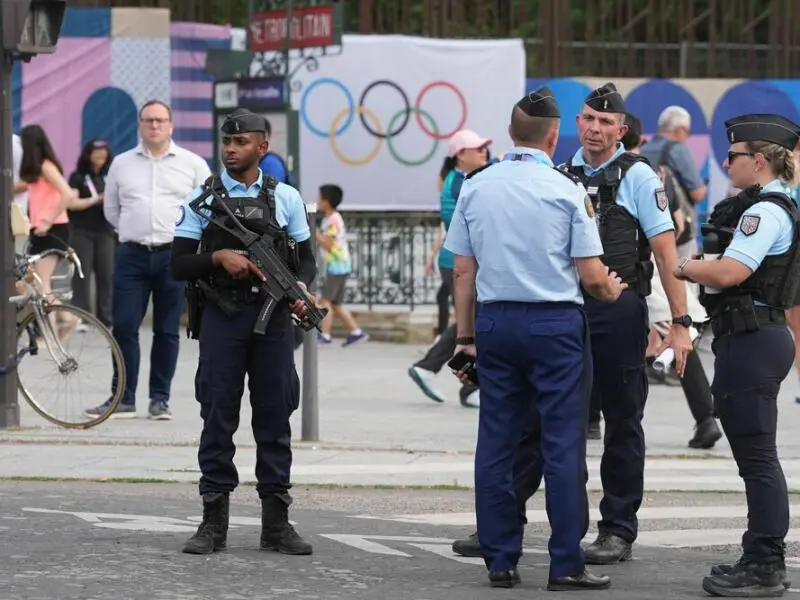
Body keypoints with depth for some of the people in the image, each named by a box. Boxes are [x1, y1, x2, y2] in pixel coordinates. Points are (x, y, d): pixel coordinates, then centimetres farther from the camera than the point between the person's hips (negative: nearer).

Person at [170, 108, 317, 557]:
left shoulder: (285, 198, 8)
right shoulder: (203, 198, 4)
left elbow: (306, 258, 10)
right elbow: (180, 265, 2)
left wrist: (300, 289, -11)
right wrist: (218, 258, -16)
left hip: (273, 317, 1)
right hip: (223, 315, -1)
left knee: (275, 416, 4)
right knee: (218, 416, 0)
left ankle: (277, 522, 9)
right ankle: (214, 523, 5)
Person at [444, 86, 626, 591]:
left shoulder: (475, 187, 5)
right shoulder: (567, 189, -7)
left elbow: (462, 271, 7)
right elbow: (591, 275, -8)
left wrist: (466, 335, 15)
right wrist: (612, 290, 14)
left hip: (495, 321, 4)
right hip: (556, 323, -4)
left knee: (496, 444, 8)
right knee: (563, 445, 0)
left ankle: (500, 561, 11)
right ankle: (566, 564, -1)